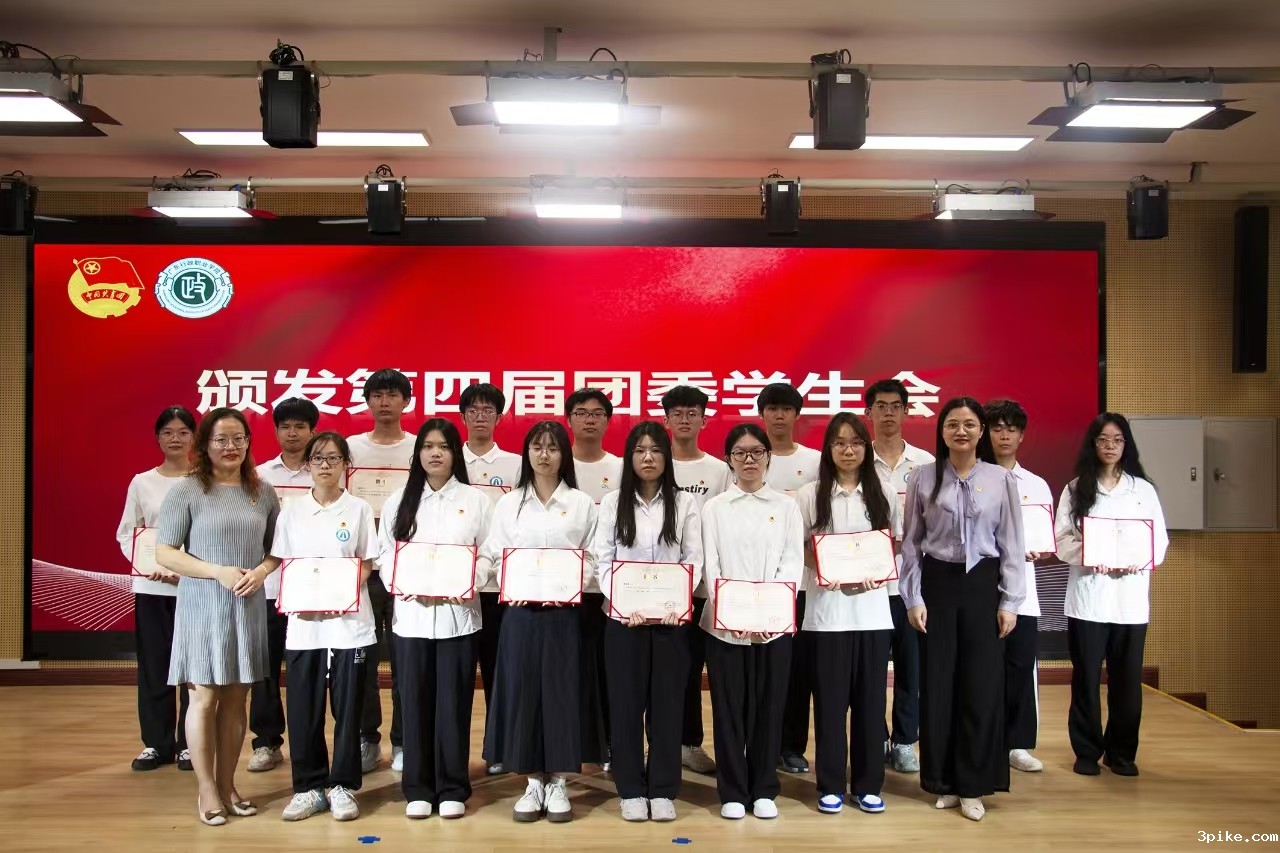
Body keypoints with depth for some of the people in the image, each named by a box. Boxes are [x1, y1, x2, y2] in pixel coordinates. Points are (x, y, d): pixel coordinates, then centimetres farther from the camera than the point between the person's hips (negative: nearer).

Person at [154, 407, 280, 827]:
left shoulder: (263, 493, 6)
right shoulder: (186, 492, -6)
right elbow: (164, 553, -8)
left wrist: (262, 570, -10)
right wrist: (218, 572, -17)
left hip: (249, 607, 4)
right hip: (203, 606, -3)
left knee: (236, 697, 10)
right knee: (205, 697, 2)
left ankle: (227, 784, 22)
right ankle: (207, 790, 14)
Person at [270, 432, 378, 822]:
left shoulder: (359, 509, 2)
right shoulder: (292, 510, 7)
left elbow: (366, 566, 2)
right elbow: (282, 565, 8)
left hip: (350, 622, -2)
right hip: (303, 623, 2)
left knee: (347, 707, 3)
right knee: (304, 709, 5)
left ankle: (342, 786, 15)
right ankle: (309, 787, 18)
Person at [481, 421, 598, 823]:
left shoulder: (581, 503, 4)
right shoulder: (509, 503, 7)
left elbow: (592, 558, 1)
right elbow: (494, 556, 4)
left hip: (564, 611, -1)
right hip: (521, 609, 1)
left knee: (561, 692, 2)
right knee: (522, 691, 3)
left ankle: (557, 783, 15)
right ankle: (533, 782, 16)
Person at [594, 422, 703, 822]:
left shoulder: (685, 504, 5)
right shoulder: (612, 503, 5)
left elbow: (694, 560, 0)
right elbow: (603, 561, 0)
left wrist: (678, 603, -15)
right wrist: (623, 605, -14)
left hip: (671, 618, 0)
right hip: (624, 617, 0)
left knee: (667, 702, 5)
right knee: (626, 703, 4)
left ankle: (663, 790, 17)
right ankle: (631, 789, 16)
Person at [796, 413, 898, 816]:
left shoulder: (883, 493, 7)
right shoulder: (810, 494, 0)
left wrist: (876, 575, -8)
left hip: (873, 609, 2)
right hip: (827, 609, -2)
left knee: (870, 699, 7)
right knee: (830, 699, 3)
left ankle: (867, 785, 19)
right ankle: (831, 786, 14)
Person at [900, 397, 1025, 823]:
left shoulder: (1001, 479, 0)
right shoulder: (924, 477, 0)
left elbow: (1012, 545, 2)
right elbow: (910, 541, 2)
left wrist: (1009, 601, -2)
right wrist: (913, 598, -3)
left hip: (982, 584, 0)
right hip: (937, 584, 0)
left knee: (982, 684, 2)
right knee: (938, 683, 5)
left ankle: (972, 785, 15)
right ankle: (943, 781, 19)